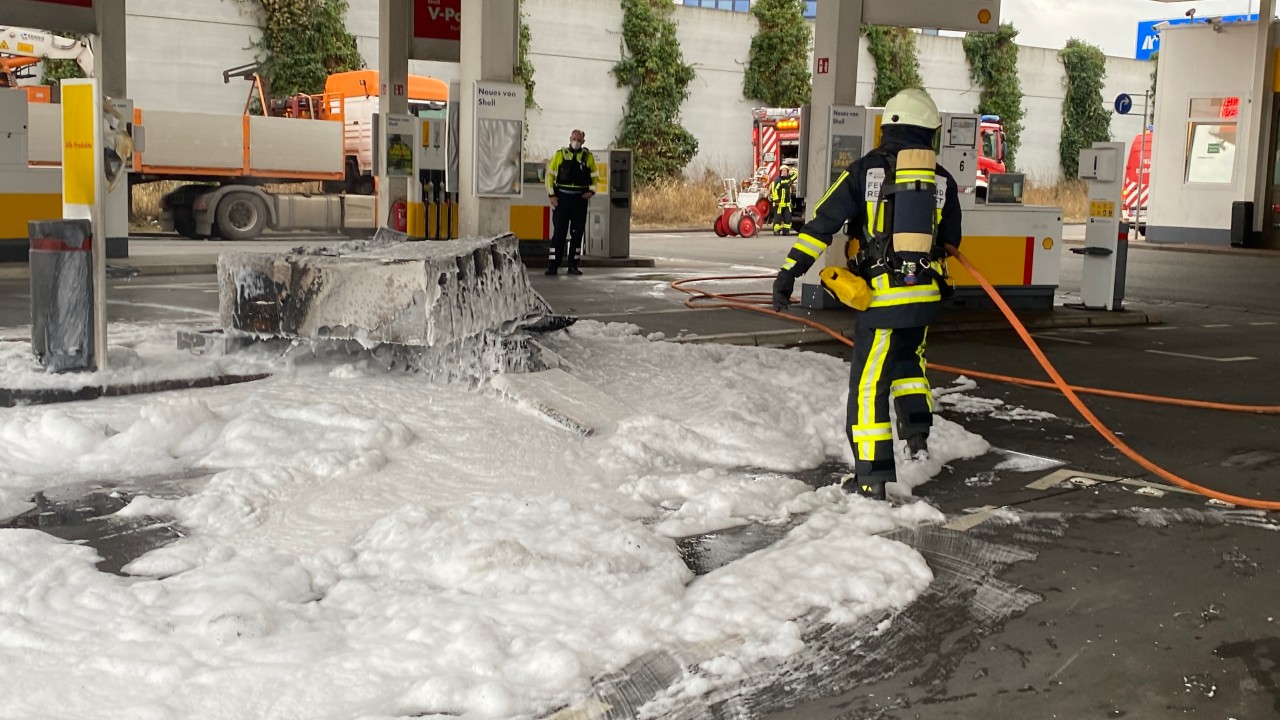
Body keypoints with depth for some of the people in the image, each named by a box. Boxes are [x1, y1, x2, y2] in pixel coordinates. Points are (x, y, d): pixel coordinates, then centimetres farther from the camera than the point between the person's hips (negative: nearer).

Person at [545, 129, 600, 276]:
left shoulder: (588, 157, 7)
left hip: (580, 199, 2)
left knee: (577, 233, 4)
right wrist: (551, 195, -5)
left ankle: (573, 266, 11)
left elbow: (594, 176, 13)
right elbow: (550, 175, 4)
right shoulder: (560, 155, 4)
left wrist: (591, 191, -4)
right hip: (562, 198, -2)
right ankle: (552, 266, -2)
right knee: (559, 233, -3)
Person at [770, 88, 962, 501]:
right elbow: (950, 241, 17)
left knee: (869, 384, 3)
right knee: (909, 359, 31)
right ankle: (917, 431, 20)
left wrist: (788, 273, -6)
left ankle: (872, 477, 4)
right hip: (926, 296, 4)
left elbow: (823, 223, -8)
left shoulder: (865, 170, -5)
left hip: (881, 298, -4)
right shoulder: (942, 180, 5)